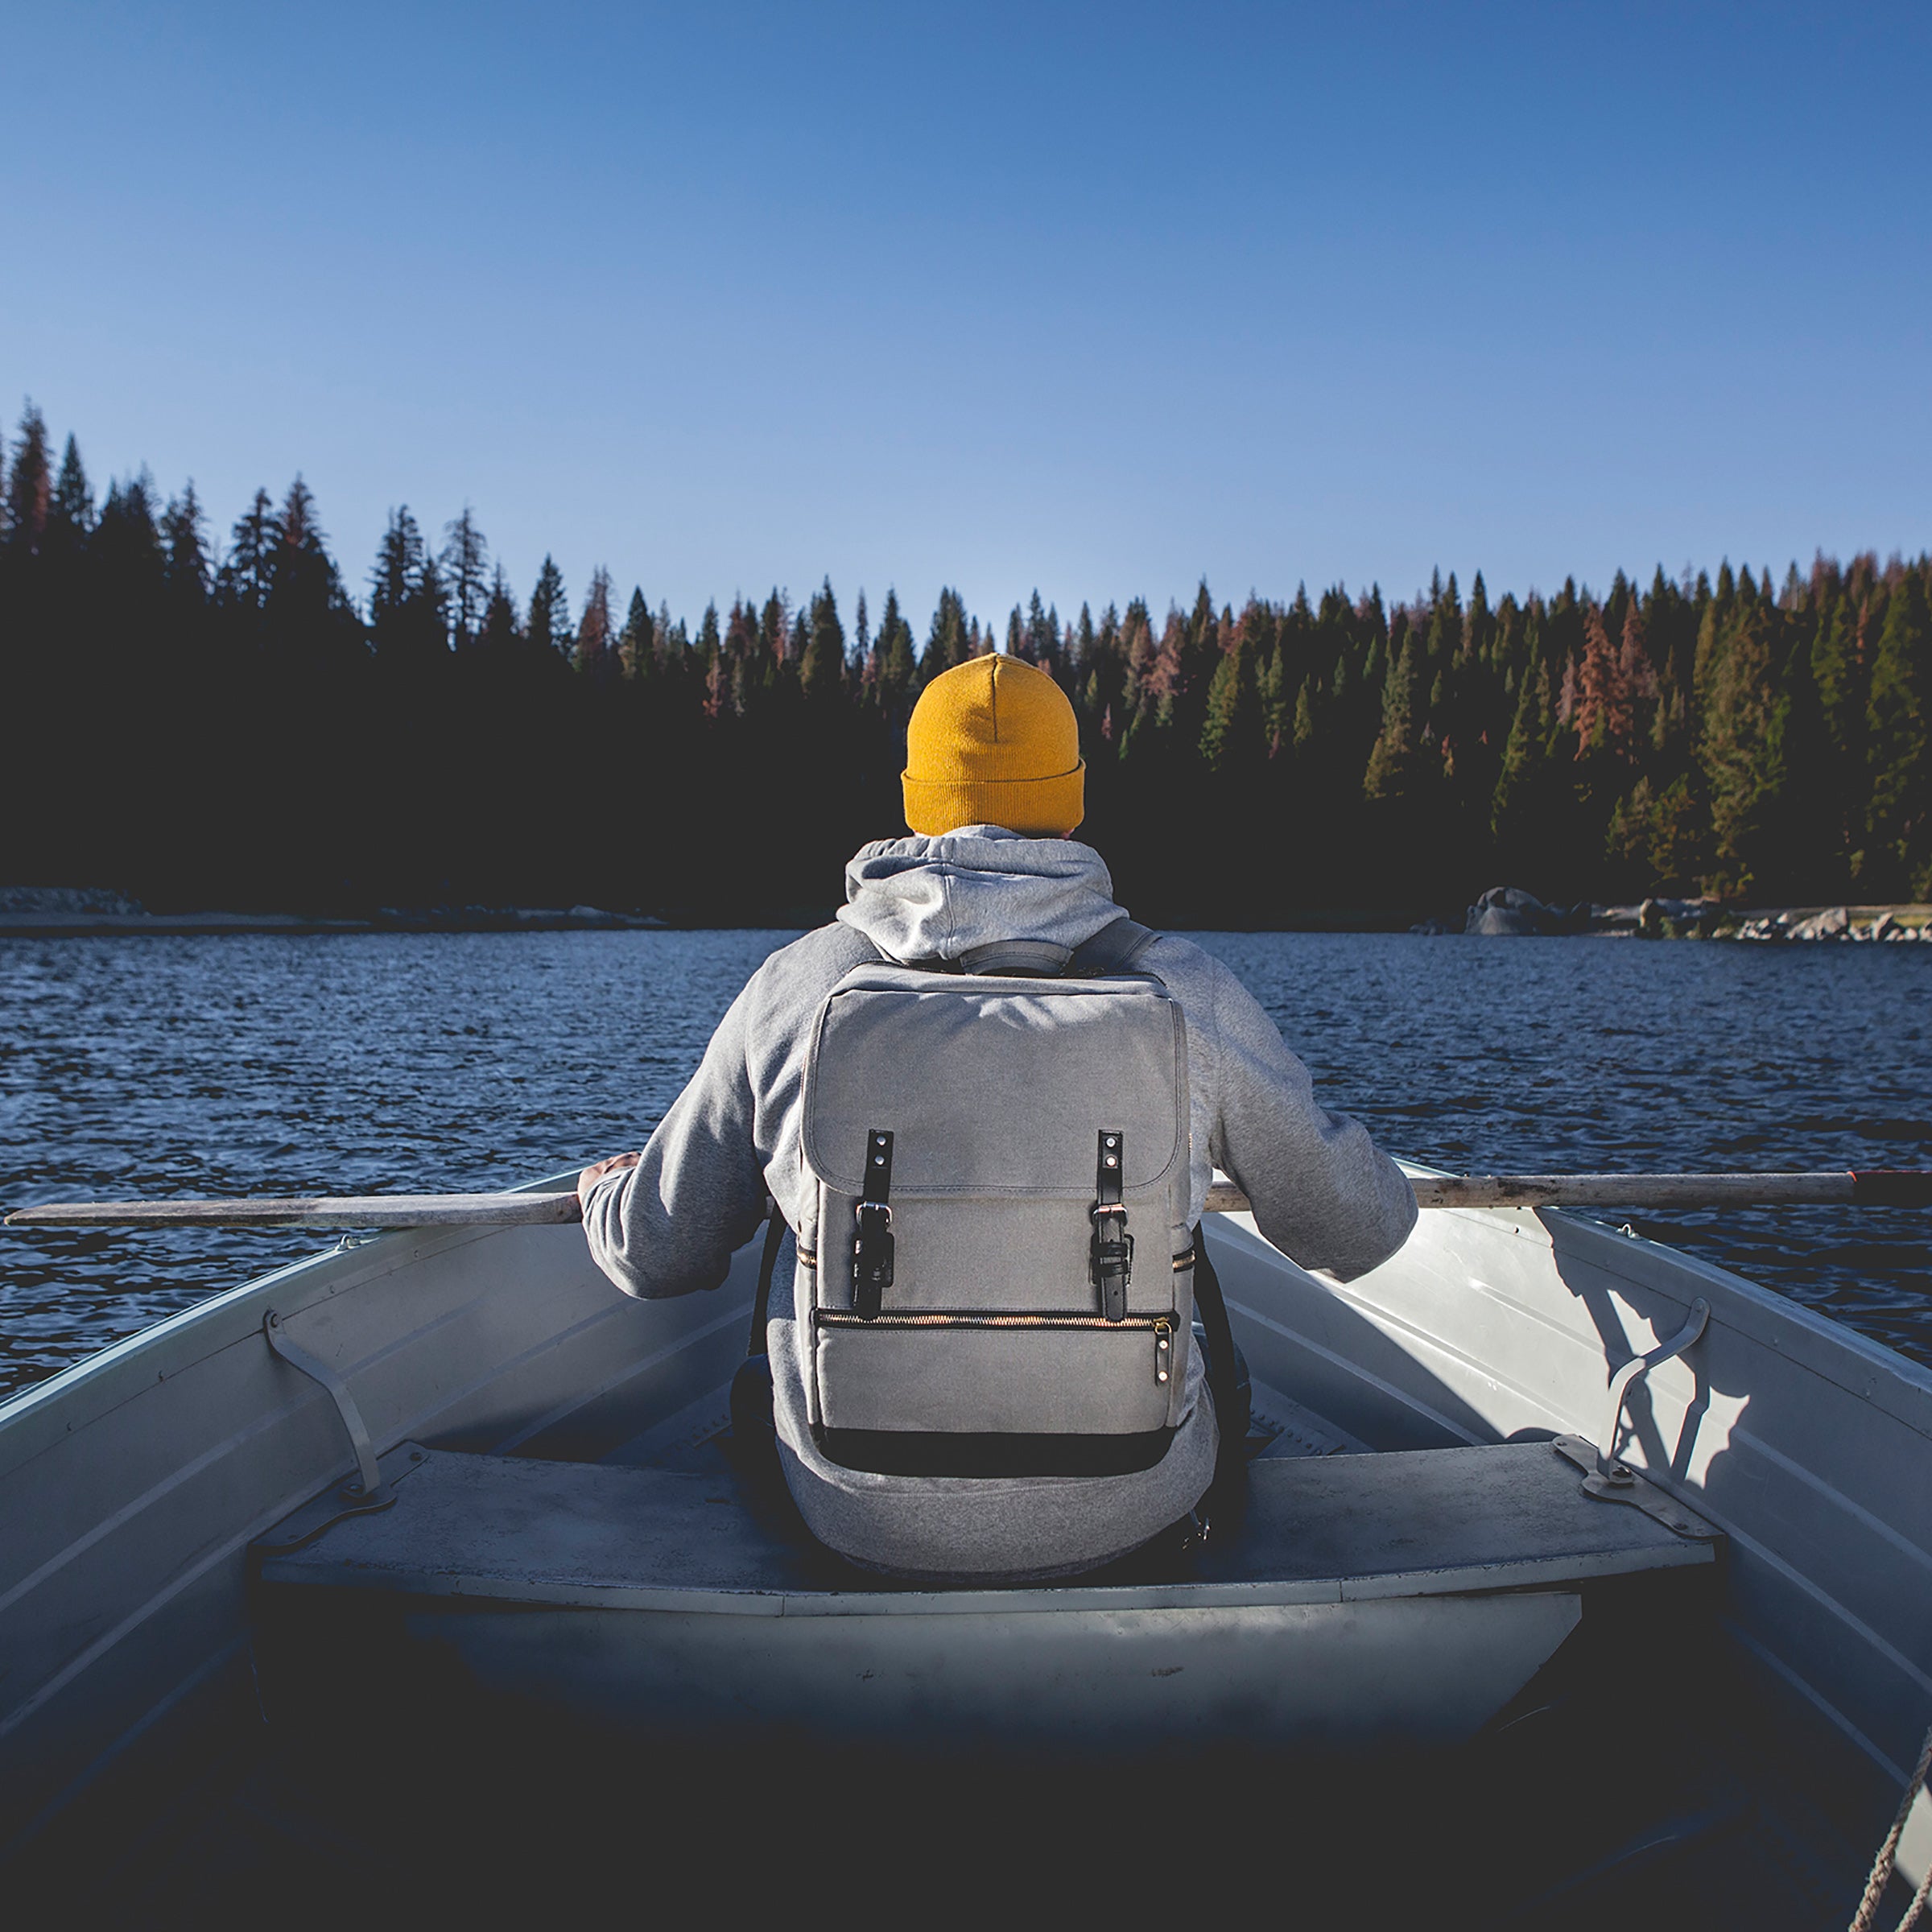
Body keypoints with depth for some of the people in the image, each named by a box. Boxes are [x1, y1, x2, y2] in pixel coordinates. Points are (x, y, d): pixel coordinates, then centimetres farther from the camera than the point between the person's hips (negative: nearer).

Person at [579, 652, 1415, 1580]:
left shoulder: (794, 983, -10)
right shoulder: (1185, 990, -12)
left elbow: (657, 1252, 0)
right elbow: (1359, 1229, 0)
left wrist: (608, 1189, 24)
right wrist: (1380, 1199, 25)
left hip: (865, 1524, 1)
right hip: (1127, 1515, 0)